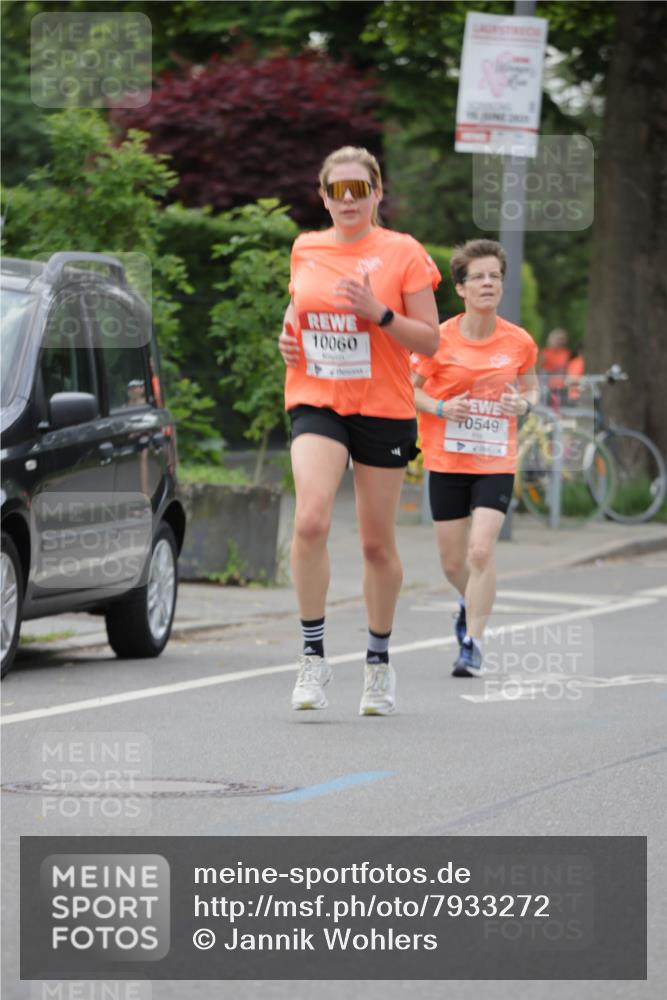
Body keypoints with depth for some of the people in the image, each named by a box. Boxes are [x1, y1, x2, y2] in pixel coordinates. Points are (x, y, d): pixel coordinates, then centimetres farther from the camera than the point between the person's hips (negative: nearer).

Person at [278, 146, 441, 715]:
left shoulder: (403, 253, -3)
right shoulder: (305, 250, 8)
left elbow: (430, 341, -4)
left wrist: (380, 313, -20)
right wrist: (289, 336, 5)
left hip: (384, 410, -1)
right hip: (315, 404, 1)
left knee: (377, 543, 6)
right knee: (310, 521, -21)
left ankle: (379, 661, 25)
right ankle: (314, 657, -14)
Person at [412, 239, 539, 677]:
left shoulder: (519, 342, -3)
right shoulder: (440, 340, -8)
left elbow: (531, 385, 15)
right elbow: (407, 389, 1)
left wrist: (524, 404, -8)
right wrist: (441, 407, -17)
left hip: (496, 463, 0)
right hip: (447, 461, 1)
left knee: (482, 551, -16)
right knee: (453, 562, 9)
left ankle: (473, 644, -7)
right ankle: (471, 601, 44)